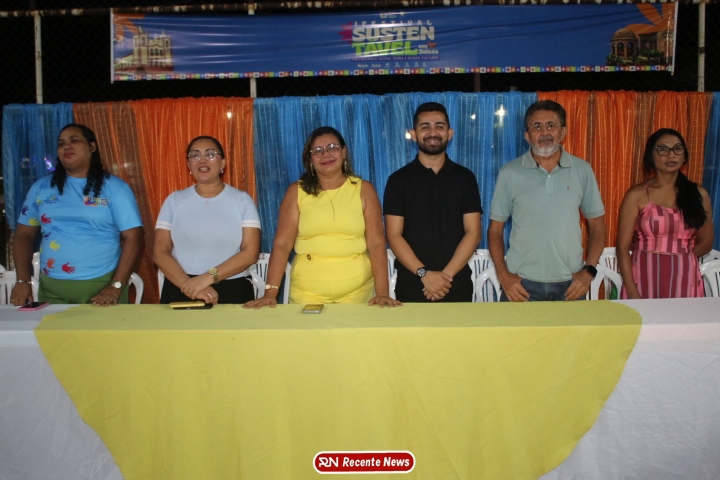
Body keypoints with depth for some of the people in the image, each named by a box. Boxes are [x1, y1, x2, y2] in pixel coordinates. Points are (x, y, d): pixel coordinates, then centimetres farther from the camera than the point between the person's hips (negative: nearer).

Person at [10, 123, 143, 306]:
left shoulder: (114, 187, -3)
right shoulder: (41, 188, 8)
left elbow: (132, 237, -7)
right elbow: (24, 234, 10)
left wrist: (116, 286, -14)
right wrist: (23, 281, -1)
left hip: (102, 285, -3)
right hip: (51, 288, 3)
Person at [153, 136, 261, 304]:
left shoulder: (242, 199, 5)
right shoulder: (174, 200, 10)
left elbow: (251, 252, -3)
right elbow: (160, 252, 4)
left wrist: (209, 277, -14)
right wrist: (189, 285, -11)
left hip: (231, 291, -1)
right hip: (180, 292, 1)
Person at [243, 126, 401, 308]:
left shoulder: (363, 189, 2)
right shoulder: (296, 191, 2)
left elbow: (376, 243, -3)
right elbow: (282, 244, -3)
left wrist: (382, 292, -12)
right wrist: (270, 292, -11)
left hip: (357, 292, 0)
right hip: (307, 293, 0)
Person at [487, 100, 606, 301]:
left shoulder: (582, 170, 2)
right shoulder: (509, 173, -2)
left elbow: (596, 225, 8)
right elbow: (495, 229, 2)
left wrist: (589, 270, -3)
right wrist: (503, 275, -8)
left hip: (570, 284, 1)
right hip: (521, 284, -1)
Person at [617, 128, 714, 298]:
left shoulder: (699, 194, 5)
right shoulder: (637, 195, -4)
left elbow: (706, 243, 14)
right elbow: (623, 248, -7)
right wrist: (631, 291, -13)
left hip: (685, 280, 3)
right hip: (645, 280, -2)